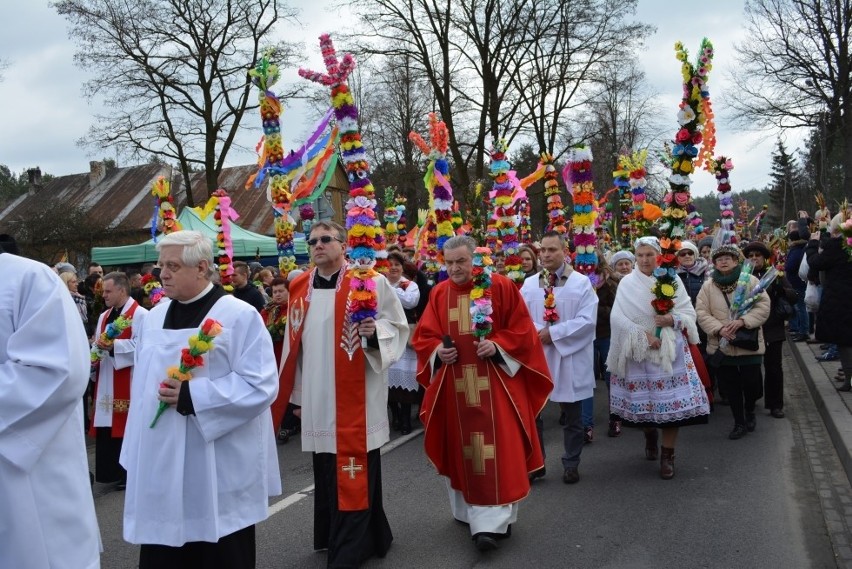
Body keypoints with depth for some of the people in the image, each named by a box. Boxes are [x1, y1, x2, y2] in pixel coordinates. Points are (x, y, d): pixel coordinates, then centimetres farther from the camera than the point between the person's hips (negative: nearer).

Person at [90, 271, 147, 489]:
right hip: (105, 383, 8)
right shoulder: (104, 317, 16)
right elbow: (97, 345, 18)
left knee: (128, 428, -3)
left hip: (129, 382, -8)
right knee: (106, 427, 11)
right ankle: (111, 471, 22)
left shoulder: (140, 315, -10)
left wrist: (113, 345, -26)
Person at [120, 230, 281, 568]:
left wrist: (192, 396, -20)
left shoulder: (239, 315, -10)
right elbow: (141, 380, 18)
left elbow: (260, 385, -16)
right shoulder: (155, 316, 9)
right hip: (160, 464, 6)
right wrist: (137, 450, 14)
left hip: (218, 470, -6)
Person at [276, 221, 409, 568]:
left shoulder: (370, 281, -6)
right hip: (317, 399, 6)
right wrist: (296, 390, 15)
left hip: (356, 397, -6)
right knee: (326, 473, 14)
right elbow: (294, 343, 15)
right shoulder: (300, 288, 10)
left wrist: (374, 330, -22)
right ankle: (369, 537, 31)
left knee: (353, 474, -3)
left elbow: (397, 325, -1)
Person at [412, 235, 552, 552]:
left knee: (495, 449, -6)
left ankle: (491, 523, -2)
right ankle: (470, 512, 28)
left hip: (494, 384, -3)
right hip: (454, 387, 4)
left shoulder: (501, 287, -3)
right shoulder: (439, 294, 7)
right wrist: (437, 350, -10)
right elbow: (424, 336, 9)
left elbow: (521, 329, -2)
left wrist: (497, 345, -17)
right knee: (462, 450, 11)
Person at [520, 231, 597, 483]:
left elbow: (587, 320, -13)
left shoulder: (581, 283, -4)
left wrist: (553, 333, -18)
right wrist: (537, 331, -19)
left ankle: (571, 464, 24)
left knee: (572, 415, 9)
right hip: (535, 356, 3)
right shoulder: (529, 284, 6)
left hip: (570, 357, -2)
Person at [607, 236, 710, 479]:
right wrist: (642, 335, -17)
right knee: (643, 400, 7)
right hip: (638, 351, 0)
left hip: (668, 350, 0)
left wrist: (671, 319, -18)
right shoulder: (627, 283, 1)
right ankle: (650, 437, 38)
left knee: (671, 401, -5)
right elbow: (617, 317, -8)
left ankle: (668, 456, 6)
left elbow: (689, 312, 2)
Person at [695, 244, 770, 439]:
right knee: (730, 386, 8)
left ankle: (749, 410, 31)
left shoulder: (751, 281, -2)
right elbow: (701, 313, -4)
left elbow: (763, 306, -9)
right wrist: (719, 329, -19)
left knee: (751, 383, -2)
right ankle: (739, 422, 24)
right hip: (721, 345, 2)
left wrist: (742, 321, -21)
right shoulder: (708, 286, 2)